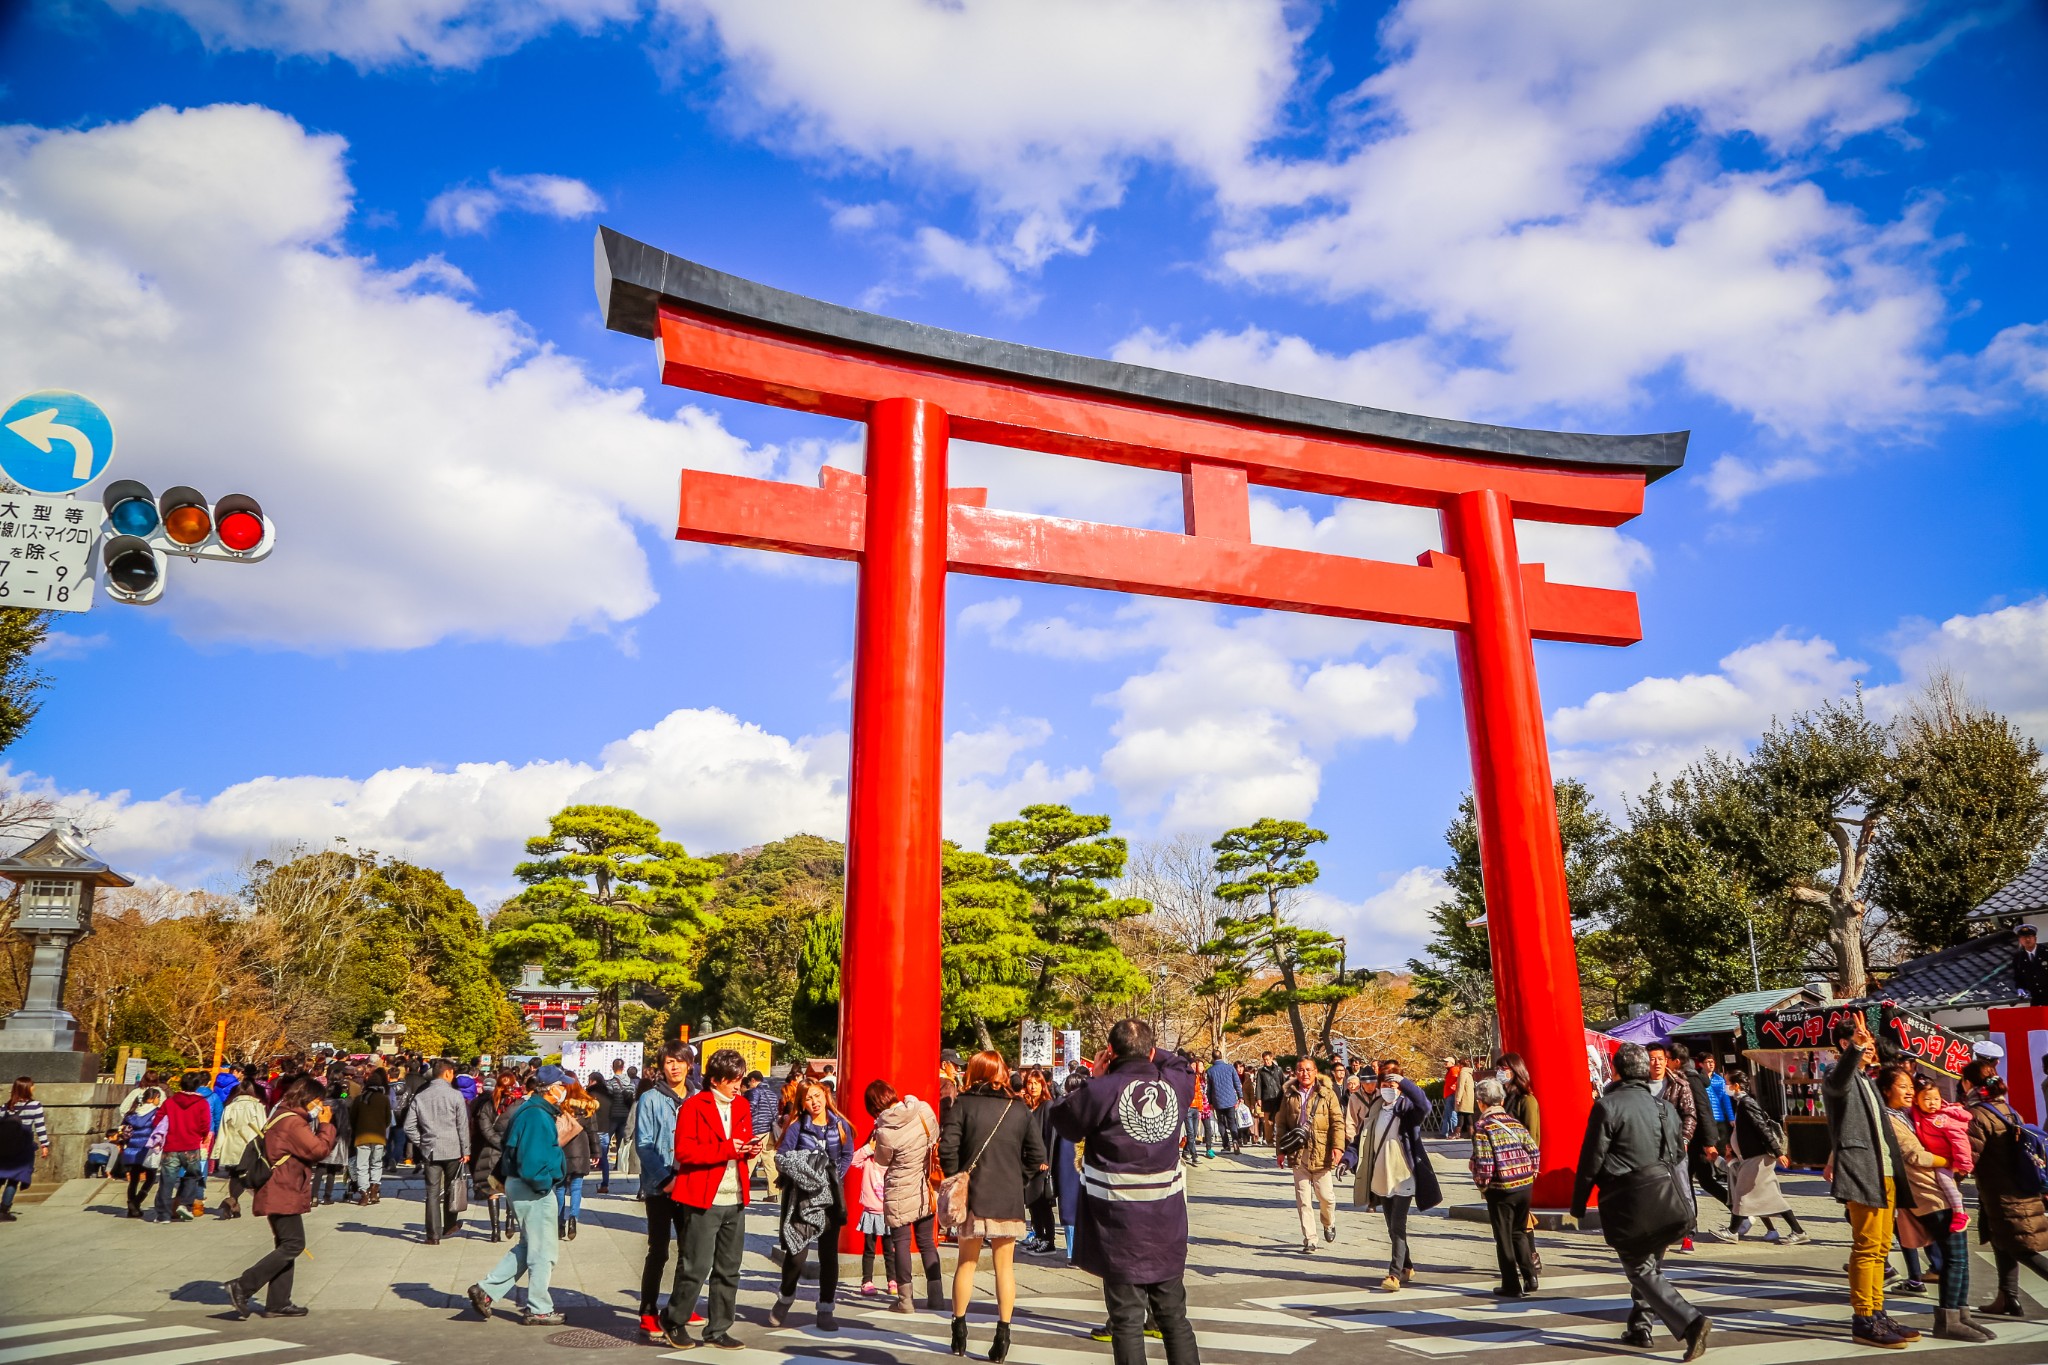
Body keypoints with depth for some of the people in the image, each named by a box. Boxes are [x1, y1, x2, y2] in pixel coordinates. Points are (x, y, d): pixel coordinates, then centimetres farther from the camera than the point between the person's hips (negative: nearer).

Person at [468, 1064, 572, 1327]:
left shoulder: (533, 1110, 11)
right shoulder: (537, 1115, -21)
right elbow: (531, 1160, -28)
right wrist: (543, 1183, -15)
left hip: (519, 1185, 10)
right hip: (533, 1190, -10)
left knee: (527, 1246, 22)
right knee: (542, 1252, 3)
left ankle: (486, 1290, 19)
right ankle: (539, 1310, 13)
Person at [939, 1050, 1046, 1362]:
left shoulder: (964, 1104, -6)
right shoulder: (1019, 1110, 0)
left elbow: (947, 1147, -14)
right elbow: (1037, 1156, -2)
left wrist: (956, 1178, 1)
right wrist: (1014, 1175, 11)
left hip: (973, 1196, -1)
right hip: (1008, 1199, 1)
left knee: (966, 1263, 14)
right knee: (1005, 1266, 9)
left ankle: (959, 1332, 21)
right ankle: (1003, 1334, 7)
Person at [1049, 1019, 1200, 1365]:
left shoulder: (1101, 1090, -17)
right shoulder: (1174, 1084, -2)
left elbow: (1062, 1119, -1)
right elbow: (1180, 1065, 23)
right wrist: (1148, 1050, 11)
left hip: (1121, 1225, -4)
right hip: (1168, 1225, 4)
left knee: (1127, 1320, 4)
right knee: (1174, 1317, 18)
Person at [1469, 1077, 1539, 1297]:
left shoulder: (1482, 1126, -11)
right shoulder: (1515, 1123, 6)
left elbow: (1483, 1162, -17)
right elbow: (1533, 1151, 4)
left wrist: (1482, 1185, -2)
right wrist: (1530, 1175, 15)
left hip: (1500, 1188, -5)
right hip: (1525, 1186, 5)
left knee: (1504, 1238, 7)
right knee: (1519, 1232, 22)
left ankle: (1511, 1286, 13)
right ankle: (1529, 1277, 19)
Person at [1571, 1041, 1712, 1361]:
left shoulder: (1607, 1106, -11)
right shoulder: (1665, 1108, 8)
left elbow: (1591, 1159, -10)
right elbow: (1679, 1156, 14)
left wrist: (1578, 1203, 0)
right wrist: (1679, 1194, 26)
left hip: (1627, 1201, -6)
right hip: (1666, 1199, 7)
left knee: (1641, 1270, 1)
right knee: (1649, 1264, 20)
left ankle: (1690, 1322, -16)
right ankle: (1639, 1329, 25)